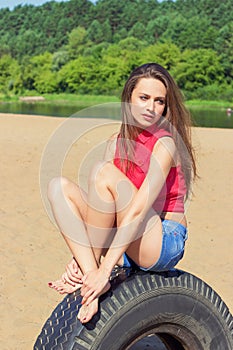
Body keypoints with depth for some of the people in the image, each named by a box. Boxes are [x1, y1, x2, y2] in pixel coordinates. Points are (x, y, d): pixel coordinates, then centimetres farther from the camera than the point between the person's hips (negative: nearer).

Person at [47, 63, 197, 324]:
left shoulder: (165, 144, -13)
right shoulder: (116, 144, 9)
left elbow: (138, 210, -23)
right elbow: (102, 207, 3)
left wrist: (105, 270, -29)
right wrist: (79, 257, -9)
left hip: (165, 244, -7)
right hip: (126, 247, 7)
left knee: (104, 172, -24)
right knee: (59, 186, -6)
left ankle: (96, 275, -15)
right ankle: (89, 274, -18)